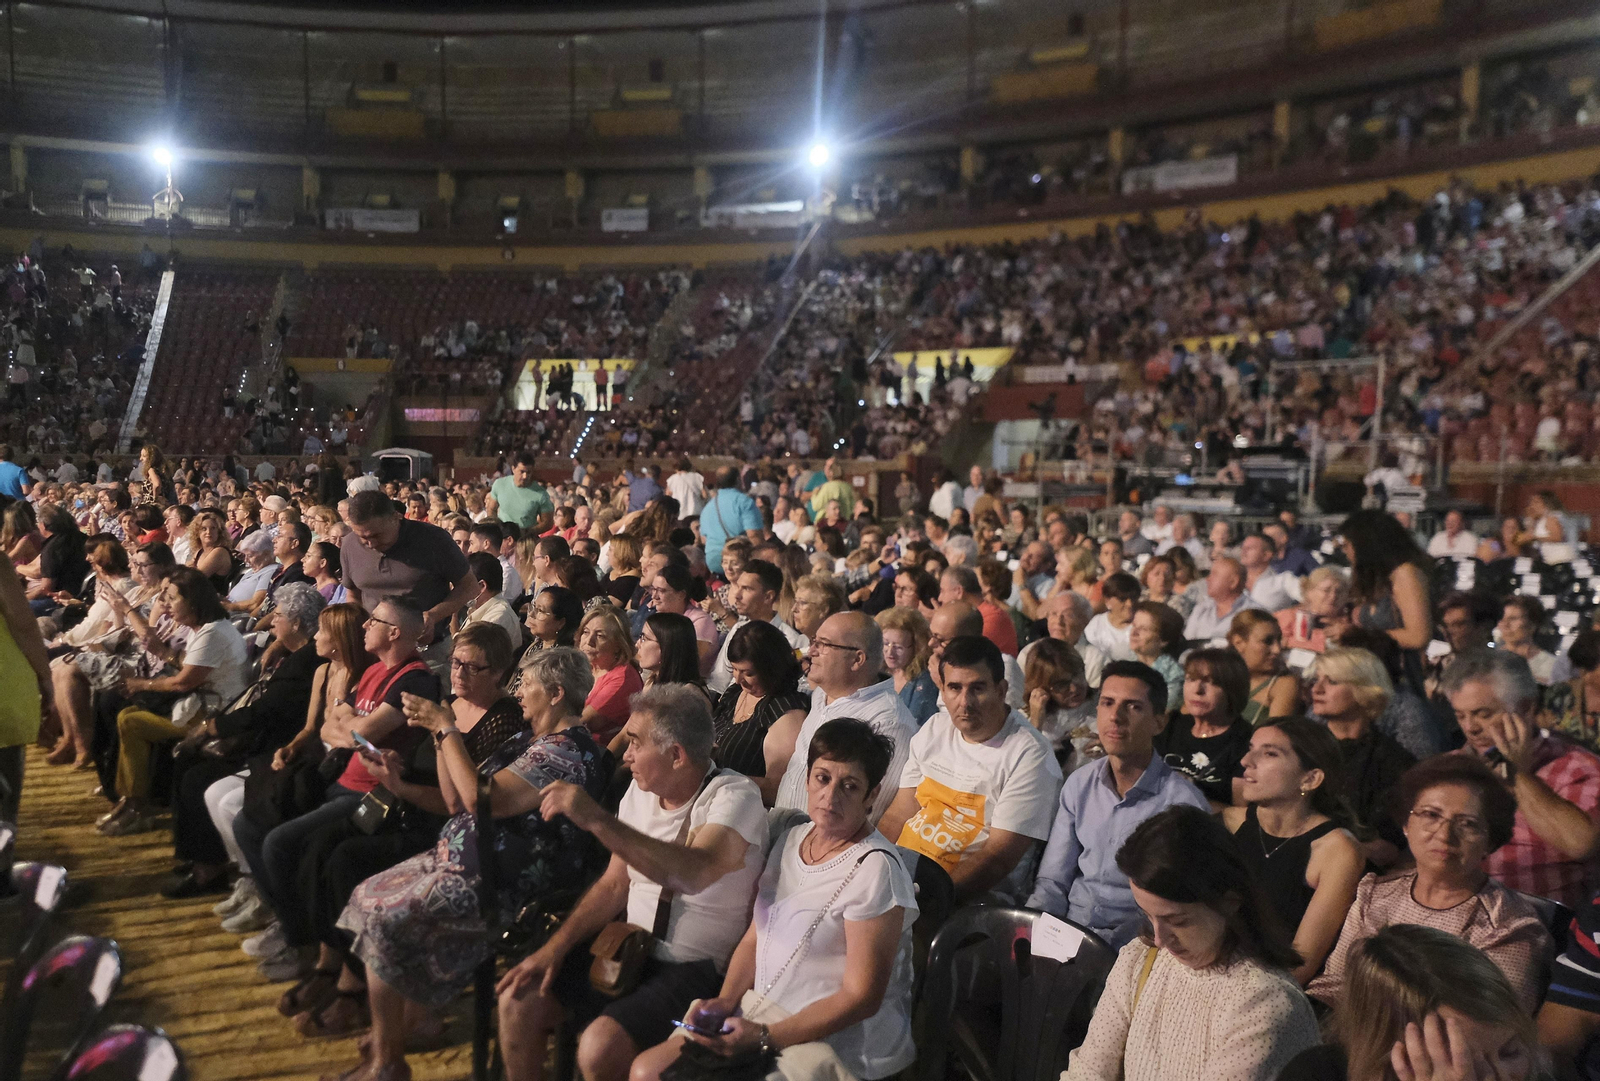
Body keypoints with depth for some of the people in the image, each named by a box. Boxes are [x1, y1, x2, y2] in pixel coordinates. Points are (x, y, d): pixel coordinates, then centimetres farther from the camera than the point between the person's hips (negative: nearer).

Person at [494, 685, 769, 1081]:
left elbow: (693, 874, -37)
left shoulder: (736, 796, -18)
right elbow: (614, 885, 11)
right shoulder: (641, 790, 5)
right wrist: (554, 948, -1)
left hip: (695, 970, -7)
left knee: (599, 1048, -25)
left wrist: (597, 820, -37)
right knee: (518, 1000, -2)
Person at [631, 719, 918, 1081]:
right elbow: (755, 938, 12)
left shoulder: (874, 869, -18)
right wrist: (726, 1000, -5)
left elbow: (861, 997, -18)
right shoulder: (792, 840, 7)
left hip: (837, 1040, -7)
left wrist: (765, 1037, -21)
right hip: (761, 1010, 7)